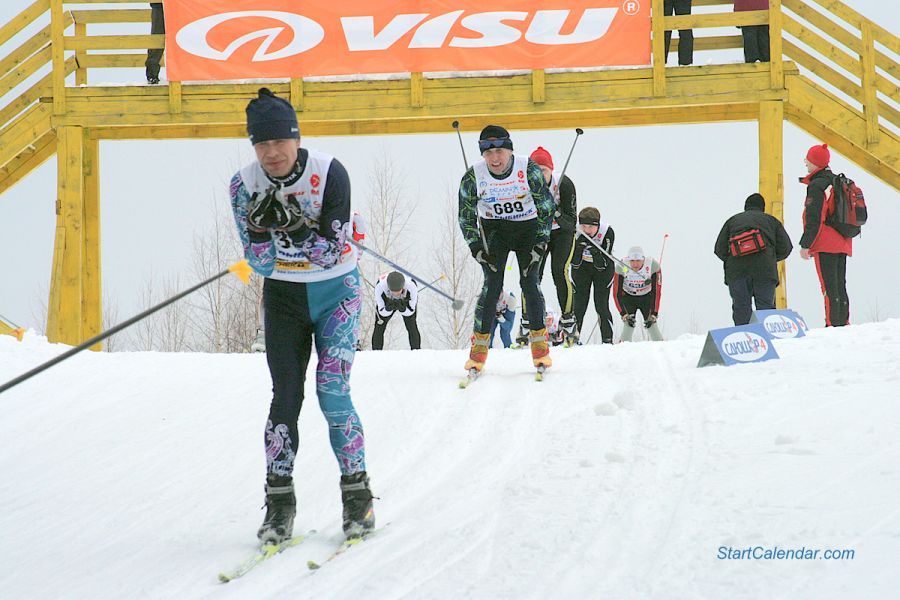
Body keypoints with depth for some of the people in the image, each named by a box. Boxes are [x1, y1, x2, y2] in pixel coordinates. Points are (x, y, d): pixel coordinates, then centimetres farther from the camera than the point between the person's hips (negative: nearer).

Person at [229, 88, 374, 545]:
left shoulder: (329, 173, -19)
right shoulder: (245, 185, -10)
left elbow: (332, 252, -22)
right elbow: (260, 263, -13)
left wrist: (283, 229, -33)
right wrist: (265, 227, -32)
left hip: (335, 291, -2)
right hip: (284, 294, 3)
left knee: (333, 395, -11)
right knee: (285, 396, -4)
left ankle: (358, 494, 0)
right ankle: (279, 501, 2)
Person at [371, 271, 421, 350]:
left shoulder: (412, 287, -42)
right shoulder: (380, 287, -42)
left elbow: (410, 312, -28)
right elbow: (383, 312, -30)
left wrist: (402, 308, -50)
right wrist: (388, 308, -53)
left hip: (406, 303, 0)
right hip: (387, 301, 0)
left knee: (412, 327, -10)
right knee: (379, 328, -5)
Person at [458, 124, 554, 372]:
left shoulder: (528, 169, -20)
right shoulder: (473, 177, -16)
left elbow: (546, 206, -9)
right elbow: (466, 215, -3)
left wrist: (540, 242, -14)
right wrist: (476, 247, -12)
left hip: (528, 227, 0)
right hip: (493, 229, 0)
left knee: (529, 282, -10)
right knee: (492, 284, -12)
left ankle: (539, 342, 3)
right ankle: (480, 345, -7)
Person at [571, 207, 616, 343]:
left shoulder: (607, 232, -29)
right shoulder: (575, 232, -26)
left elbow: (603, 264, -27)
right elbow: (575, 263, -22)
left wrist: (595, 252, -46)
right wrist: (579, 247, -39)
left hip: (603, 269, -1)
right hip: (582, 268, 1)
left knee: (601, 306, -9)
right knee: (579, 305, -6)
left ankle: (607, 340, -1)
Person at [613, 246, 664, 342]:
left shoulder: (653, 266, -28)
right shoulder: (621, 268, -27)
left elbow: (656, 291, -24)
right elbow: (617, 293, -23)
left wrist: (654, 314, -30)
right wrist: (623, 314, -32)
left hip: (647, 297, 0)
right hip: (628, 297, 0)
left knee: (651, 324, -14)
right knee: (629, 324, -19)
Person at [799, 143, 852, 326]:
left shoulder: (816, 186, -10)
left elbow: (814, 220, -16)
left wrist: (805, 245, -12)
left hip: (825, 245, -8)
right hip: (843, 243, 8)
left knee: (829, 288, -10)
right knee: (840, 287, 10)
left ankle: (833, 325, -14)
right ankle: (843, 324, 10)